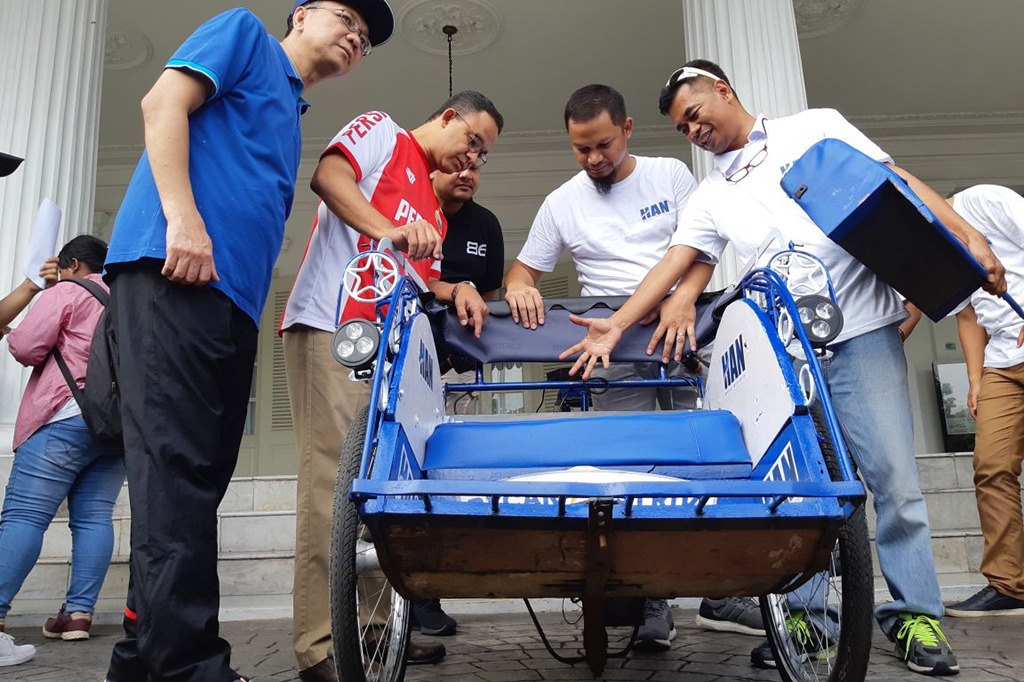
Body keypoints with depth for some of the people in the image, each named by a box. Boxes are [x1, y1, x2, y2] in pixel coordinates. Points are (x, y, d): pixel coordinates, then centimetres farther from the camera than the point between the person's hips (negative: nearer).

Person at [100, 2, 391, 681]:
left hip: (233, 298, 9)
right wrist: (183, 217, -16)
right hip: (174, 270, -8)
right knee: (178, 466, -15)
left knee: (198, 476, 5)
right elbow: (164, 102, -3)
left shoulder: (291, 115, 33)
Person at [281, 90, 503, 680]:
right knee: (333, 480, -13)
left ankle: (373, 624, 17)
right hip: (332, 329, -9)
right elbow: (330, 174, -10)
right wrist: (389, 230, -24)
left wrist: (455, 290, 0)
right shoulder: (382, 132, 9)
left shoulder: (434, 207, 30)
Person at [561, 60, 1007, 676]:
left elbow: (897, 181, 4)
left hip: (861, 331, -3)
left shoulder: (816, 129, 9)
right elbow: (674, 264, 8)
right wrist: (615, 326, -3)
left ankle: (915, 615, 12)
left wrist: (968, 238, -7)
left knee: (893, 473, -3)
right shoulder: (711, 198, 16)